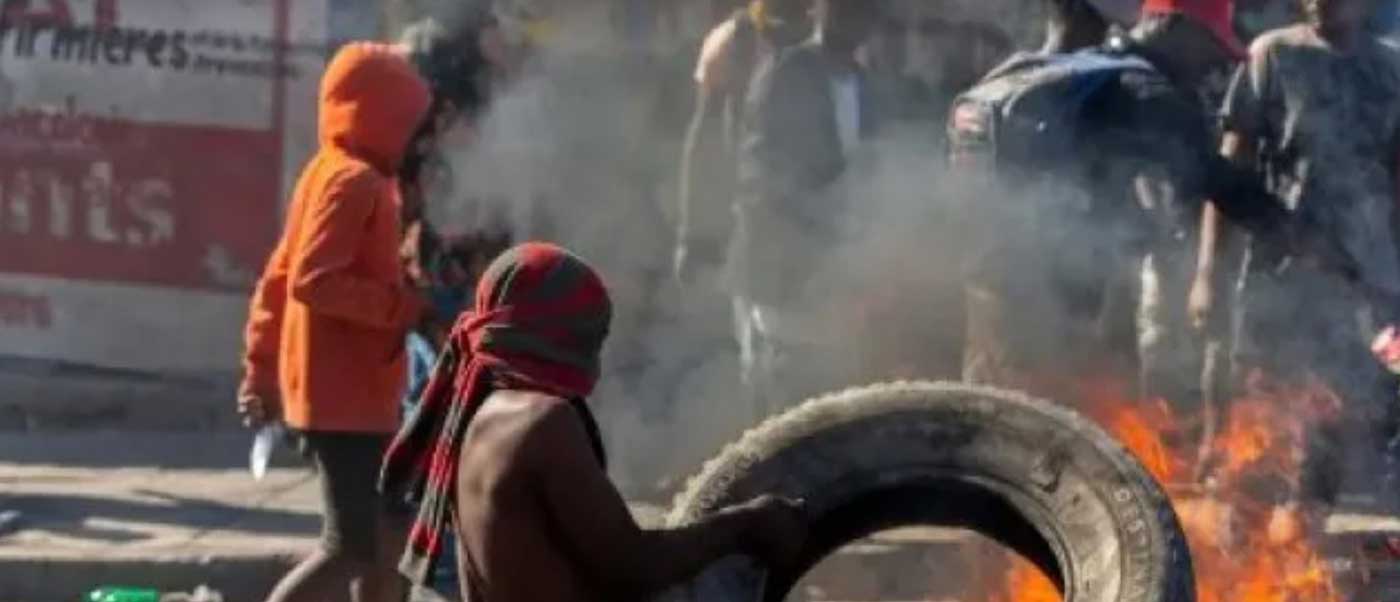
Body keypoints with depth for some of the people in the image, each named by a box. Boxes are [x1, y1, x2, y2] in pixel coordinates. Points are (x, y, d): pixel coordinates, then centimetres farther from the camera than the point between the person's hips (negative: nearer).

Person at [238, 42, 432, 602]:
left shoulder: (331, 174, 15)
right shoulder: (355, 181, -15)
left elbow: (279, 278, 17)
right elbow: (312, 281, -24)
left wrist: (261, 369, 19)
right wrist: (406, 306, -21)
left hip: (354, 394, 10)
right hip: (344, 396, -10)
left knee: (387, 536, 13)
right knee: (351, 547, -10)